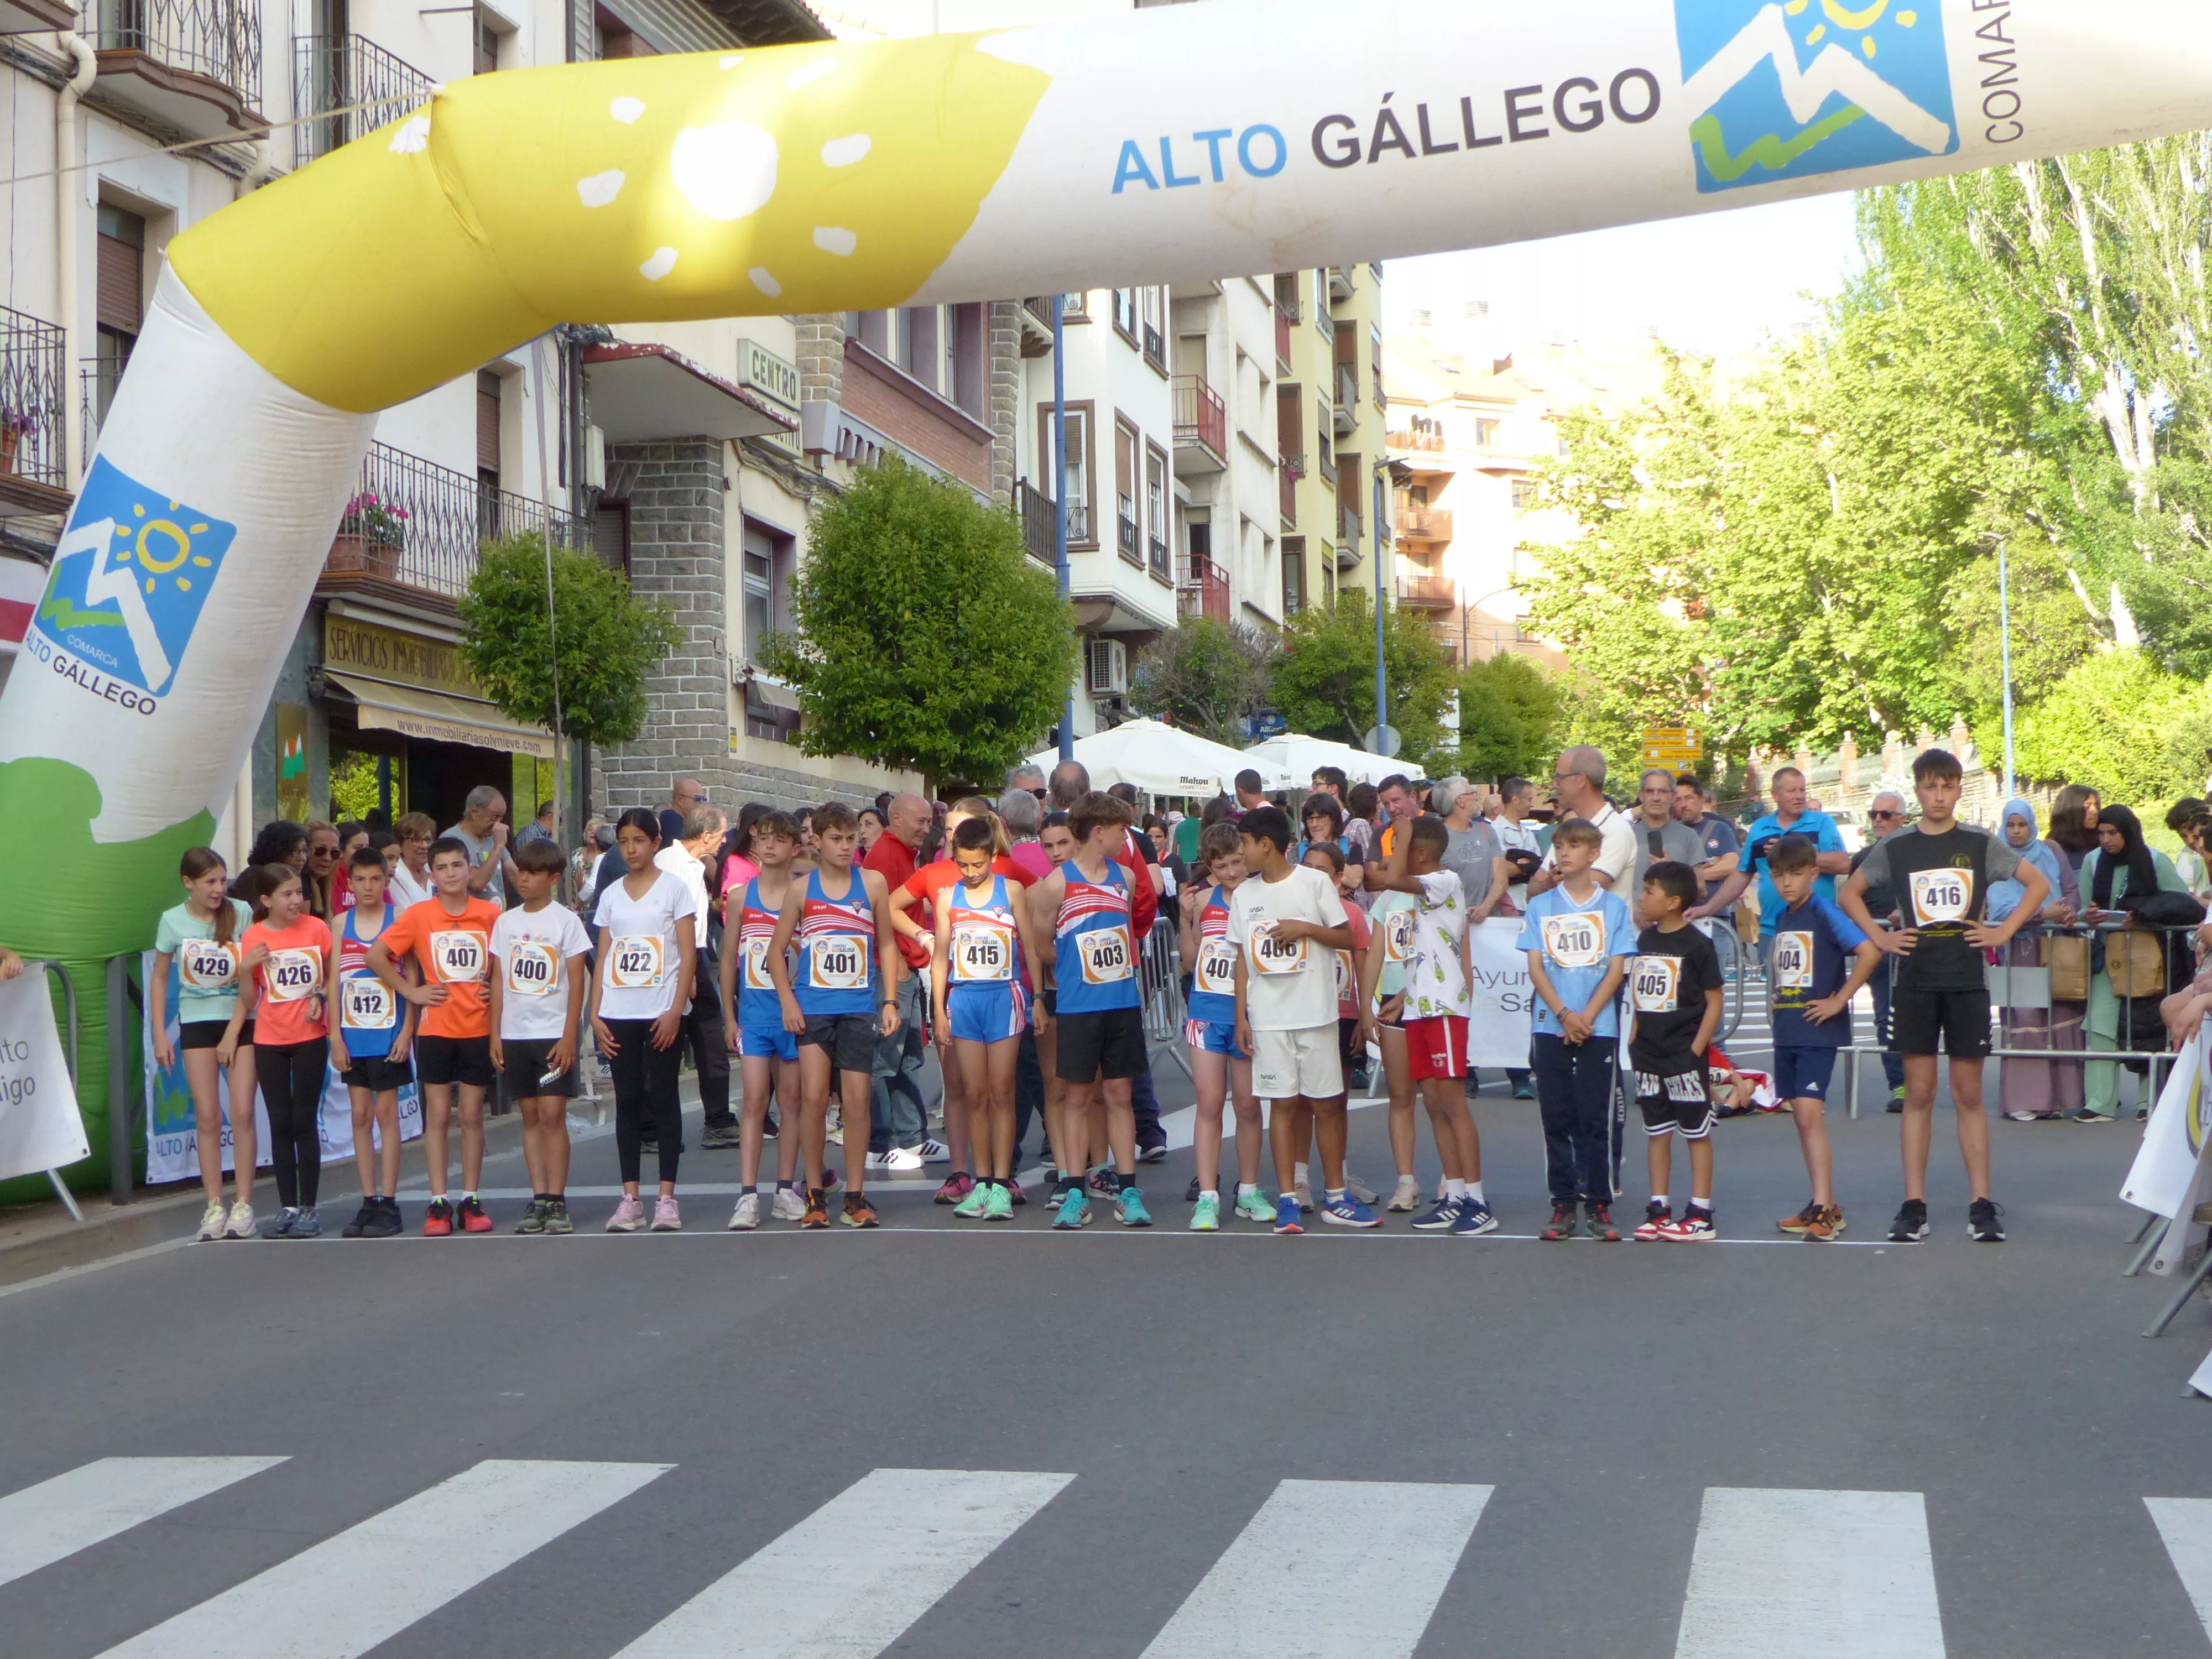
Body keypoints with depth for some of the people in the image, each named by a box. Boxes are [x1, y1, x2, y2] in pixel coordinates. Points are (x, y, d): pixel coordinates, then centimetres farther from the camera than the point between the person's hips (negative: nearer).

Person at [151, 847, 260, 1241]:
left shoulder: (241, 913, -6)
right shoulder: (173, 921, -2)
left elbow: (256, 966, 0)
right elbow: (159, 978, 6)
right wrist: (159, 1034, 2)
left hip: (241, 1018, -1)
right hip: (197, 1022, 1)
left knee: (243, 1112, -5)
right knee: (207, 1116, 1)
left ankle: (242, 1204, 2)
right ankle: (214, 1206, 7)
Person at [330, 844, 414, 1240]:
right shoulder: (341, 923, 6)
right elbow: (334, 981, 5)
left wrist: (407, 1029, -10)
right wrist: (335, 1035, 0)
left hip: (388, 1032, -3)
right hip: (352, 1034, 3)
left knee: (386, 1111, -1)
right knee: (360, 1114, 6)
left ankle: (389, 1203, 3)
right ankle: (369, 1203, 11)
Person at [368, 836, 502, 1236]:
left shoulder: (491, 914, 1)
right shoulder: (418, 915, -2)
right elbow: (376, 956, 0)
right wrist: (411, 992, -3)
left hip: (478, 1029, 1)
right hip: (435, 1030, -1)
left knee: (472, 1116, 5)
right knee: (438, 1116, 2)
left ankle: (470, 1201, 12)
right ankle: (438, 1204, 5)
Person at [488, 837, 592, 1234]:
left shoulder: (565, 921, -3)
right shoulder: (506, 922, 9)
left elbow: (576, 982, -5)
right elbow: (498, 980, 12)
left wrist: (569, 1036, -10)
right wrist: (494, 1033, 6)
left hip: (553, 1034, -4)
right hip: (515, 1034, 4)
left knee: (552, 1113, -8)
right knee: (530, 1115, 6)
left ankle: (557, 1201, -4)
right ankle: (539, 1199, 9)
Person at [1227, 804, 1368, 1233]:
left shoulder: (1315, 883, -2)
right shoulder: (1245, 894, 9)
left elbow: (1347, 938, 1)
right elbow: (1243, 957, 11)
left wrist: (1305, 928, -14)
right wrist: (1241, 1016, 5)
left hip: (1315, 1013, -2)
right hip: (1267, 1017, 2)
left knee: (1326, 1102, 2)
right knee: (1283, 1103, 2)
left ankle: (1334, 1197, 12)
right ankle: (1287, 1200, 5)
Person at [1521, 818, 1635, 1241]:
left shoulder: (1614, 906, 5)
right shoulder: (1541, 905, 8)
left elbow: (1616, 968, 0)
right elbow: (1536, 968, 3)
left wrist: (1586, 1016, -10)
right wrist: (1564, 1014, -10)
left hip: (1598, 1027, -2)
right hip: (1550, 1026, 2)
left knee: (1595, 1119, -2)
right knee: (1557, 1118, 3)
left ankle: (1598, 1205, 5)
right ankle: (1564, 1205, 8)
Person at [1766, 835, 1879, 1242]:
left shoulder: (1824, 914, -11)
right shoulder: (1781, 918, 12)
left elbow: (1870, 951, -23)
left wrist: (1839, 1000, -19)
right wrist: (1778, 1001, 12)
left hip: (1817, 1031, -8)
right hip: (1786, 1030, 8)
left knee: (1810, 1114, -15)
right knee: (1802, 1117, 11)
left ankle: (1824, 1210, -15)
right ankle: (1824, 1204, 20)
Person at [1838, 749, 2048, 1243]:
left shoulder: (1981, 845, 3)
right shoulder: (1895, 849, 4)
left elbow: (2039, 885, 10)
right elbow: (1850, 893, 16)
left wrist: (2003, 931, 1)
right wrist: (1879, 936, 4)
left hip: (1966, 980, -1)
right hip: (1915, 981, 1)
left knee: (1969, 1094, 2)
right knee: (1918, 1094, 2)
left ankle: (1982, 1205, 4)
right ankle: (1914, 1206, 4)